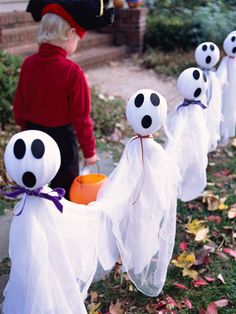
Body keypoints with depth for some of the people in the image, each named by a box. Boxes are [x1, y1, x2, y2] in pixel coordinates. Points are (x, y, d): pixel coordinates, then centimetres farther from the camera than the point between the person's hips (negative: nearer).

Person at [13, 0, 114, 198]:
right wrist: (89, 150, -5)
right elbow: (81, 117, -17)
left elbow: (19, 107, 4)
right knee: (65, 189, 14)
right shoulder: (72, 71, -23)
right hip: (62, 138, -5)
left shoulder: (29, 64, -6)